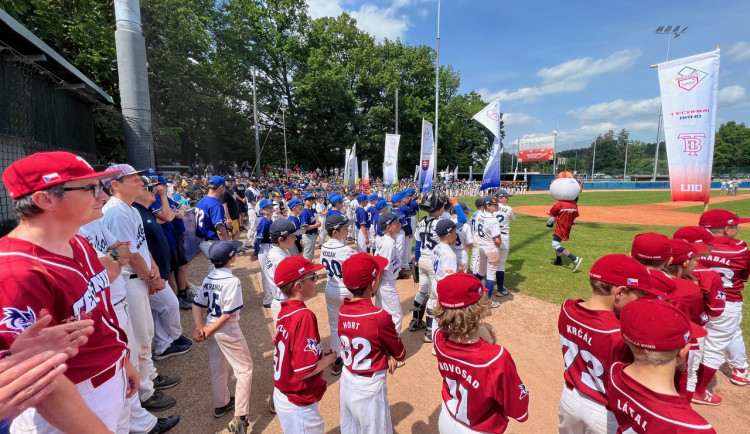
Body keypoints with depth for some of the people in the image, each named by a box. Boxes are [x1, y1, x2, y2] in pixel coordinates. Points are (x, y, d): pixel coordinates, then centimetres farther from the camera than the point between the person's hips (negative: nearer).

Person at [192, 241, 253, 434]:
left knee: (218, 368, 24)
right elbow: (228, 313, -21)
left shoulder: (208, 279, 1)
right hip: (228, 331, -7)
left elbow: (197, 304, 1)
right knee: (244, 368, 6)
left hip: (211, 330, 7)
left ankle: (221, 405, 42)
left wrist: (199, 328, -5)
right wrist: (209, 330, -9)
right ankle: (240, 417, 4)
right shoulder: (232, 281, -21)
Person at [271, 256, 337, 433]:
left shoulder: (284, 311, -2)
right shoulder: (304, 315, -28)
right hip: (298, 404, -8)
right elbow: (304, 370, -27)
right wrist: (329, 359, -11)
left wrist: (320, 355, 2)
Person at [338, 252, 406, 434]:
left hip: (346, 384, 6)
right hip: (369, 389, -6)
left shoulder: (342, 312, -9)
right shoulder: (380, 316, -26)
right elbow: (400, 354, -10)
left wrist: (386, 354, -8)